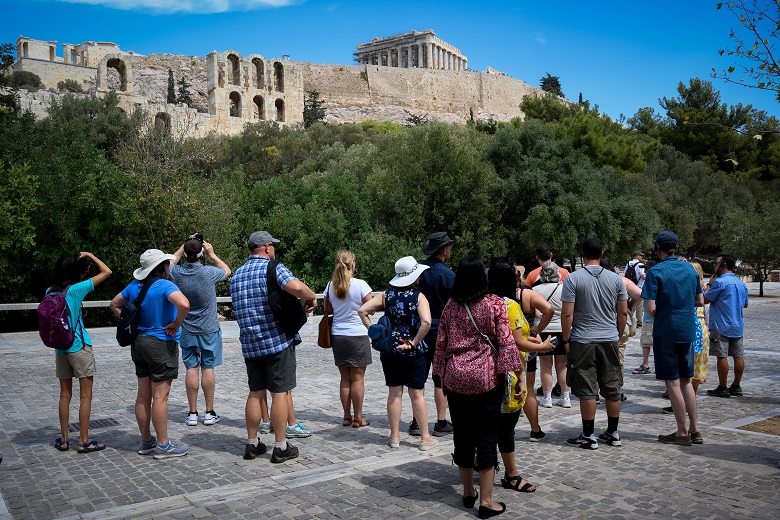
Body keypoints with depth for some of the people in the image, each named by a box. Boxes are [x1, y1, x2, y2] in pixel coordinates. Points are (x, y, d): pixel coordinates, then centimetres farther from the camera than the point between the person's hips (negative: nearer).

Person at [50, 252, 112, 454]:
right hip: (79, 347, -6)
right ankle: (84, 441, 6)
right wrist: (91, 256, 1)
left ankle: (63, 439, 19)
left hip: (60, 348, 6)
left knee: (65, 395, 13)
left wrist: (83, 267, 19)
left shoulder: (50, 292, 4)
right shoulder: (75, 289, -13)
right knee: (85, 396, 2)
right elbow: (106, 272, -11)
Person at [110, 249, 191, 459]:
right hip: (161, 345, -8)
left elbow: (115, 304, 21)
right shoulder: (165, 286, -17)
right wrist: (176, 324, -18)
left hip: (139, 343, 8)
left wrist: (130, 322, 13)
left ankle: (146, 441, 25)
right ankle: (163, 445, 6)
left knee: (143, 396, 13)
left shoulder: (134, 286, 7)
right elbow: (184, 304, -35)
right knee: (160, 397, -1)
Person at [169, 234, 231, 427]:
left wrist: (185, 245, 17)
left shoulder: (176, 273, -9)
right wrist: (212, 254, 11)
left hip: (187, 331, 2)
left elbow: (172, 260, 17)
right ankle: (210, 413, 10)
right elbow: (227, 270, 7)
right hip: (209, 330, -2)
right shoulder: (209, 273, -17)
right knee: (208, 369, 3)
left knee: (192, 369, 6)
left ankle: (192, 413, 10)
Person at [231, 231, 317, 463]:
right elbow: (296, 287, -30)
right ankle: (281, 447, 6)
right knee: (280, 393, 0)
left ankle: (252, 443, 21)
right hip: (277, 341, -6)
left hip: (250, 343, 6)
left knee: (255, 392, 14)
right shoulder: (273, 268, -10)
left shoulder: (237, 275, 13)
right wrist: (311, 297, -10)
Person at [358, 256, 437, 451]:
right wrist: (415, 342, -16)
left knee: (394, 393, 12)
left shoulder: (386, 295, 0)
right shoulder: (418, 297, -11)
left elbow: (362, 311, -6)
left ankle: (395, 437, 20)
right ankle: (425, 438, 15)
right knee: (417, 394, 7)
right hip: (413, 353, -3)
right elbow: (426, 322, -27)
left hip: (390, 350, 3)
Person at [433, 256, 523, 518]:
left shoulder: (450, 305, 3)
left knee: (462, 435, 14)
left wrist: (442, 377, 15)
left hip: (456, 378, 3)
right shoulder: (495, 303, -6)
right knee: (486, 438, 4)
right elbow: (505, 342, -10)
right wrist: (511, 374, -5)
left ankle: (468, 492, 28)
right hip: (486, 378, -3)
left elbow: (441, 343, 6)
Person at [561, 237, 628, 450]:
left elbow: (567, 314, -11)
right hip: (610, 340, 4)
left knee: (587, 391, 1)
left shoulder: (573, 279, -7)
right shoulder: (615, 279, 4)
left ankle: (588, 436, 7)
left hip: (583, 341, -4)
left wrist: (566, 339, -1)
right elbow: (623, 313, 7)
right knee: (612, 389, 11)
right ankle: (613, 433, 21)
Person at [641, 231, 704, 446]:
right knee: (686, 380, 16)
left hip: (666, 331, -6)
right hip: (688, 331, 6)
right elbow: (700, 301, 12)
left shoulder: (656, 271, -13)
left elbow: (651, 308, -17)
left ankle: (682, 432, 9)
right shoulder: (690, 269, 5)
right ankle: (694, 429, 20)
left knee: (673, 382, 2)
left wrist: (657, 317, 3)